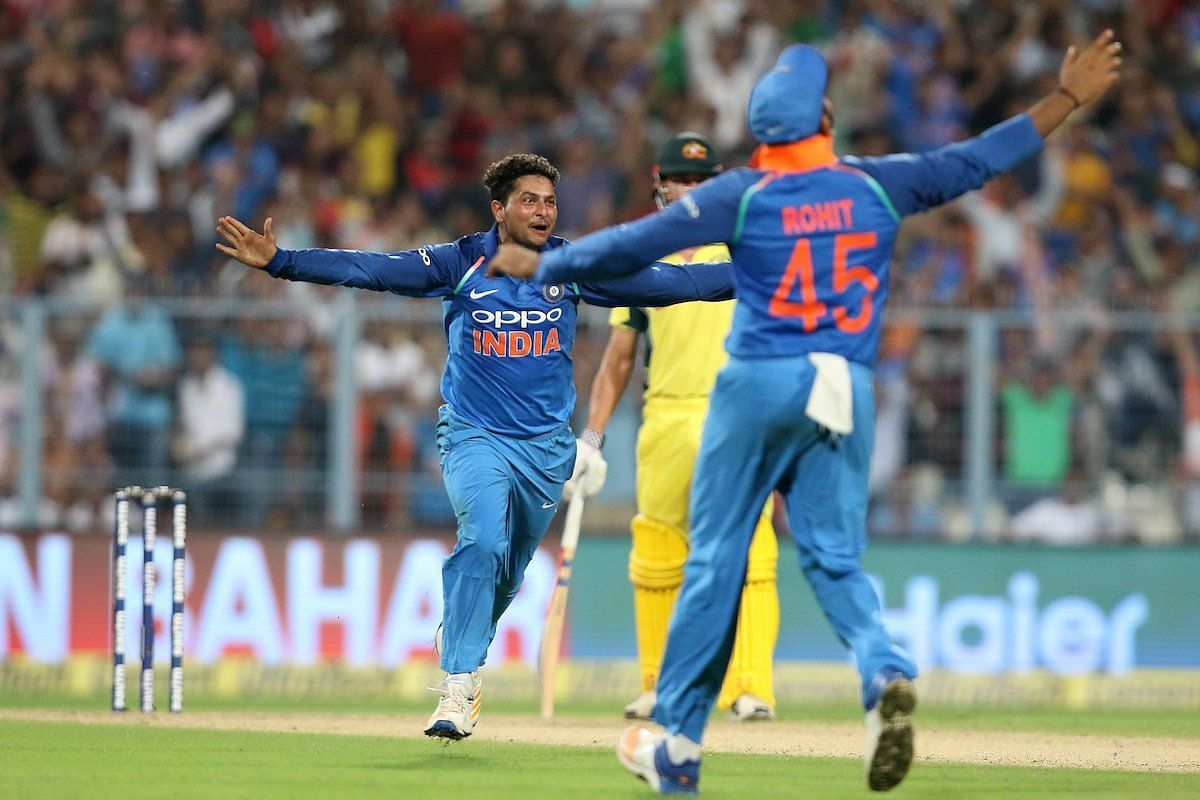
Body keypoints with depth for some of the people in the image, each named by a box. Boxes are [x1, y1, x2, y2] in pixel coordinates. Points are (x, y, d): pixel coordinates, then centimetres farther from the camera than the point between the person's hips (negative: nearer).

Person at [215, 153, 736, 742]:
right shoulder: (460, 263, -8)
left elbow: (664, 283, -2)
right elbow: (371, 270, -15)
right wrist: (277, 261, -25)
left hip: (546, 445, 3)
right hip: (475, 435, -3)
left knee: (506, 573, 10)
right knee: (484, 542, -25)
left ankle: (456, 643, 40)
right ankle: (458, 687, -22)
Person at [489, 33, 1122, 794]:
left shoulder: (741, 196, -3)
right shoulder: (877, 186, 4)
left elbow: (630, 245, -2)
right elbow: (976, 160, 11)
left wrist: (541, 266, 11)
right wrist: (1067, 99, 21)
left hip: (758, 387, -2)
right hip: (847, 396, 2)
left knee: (715, 561, 6)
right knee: (837, 561, 6)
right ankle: (886, 672, -25)